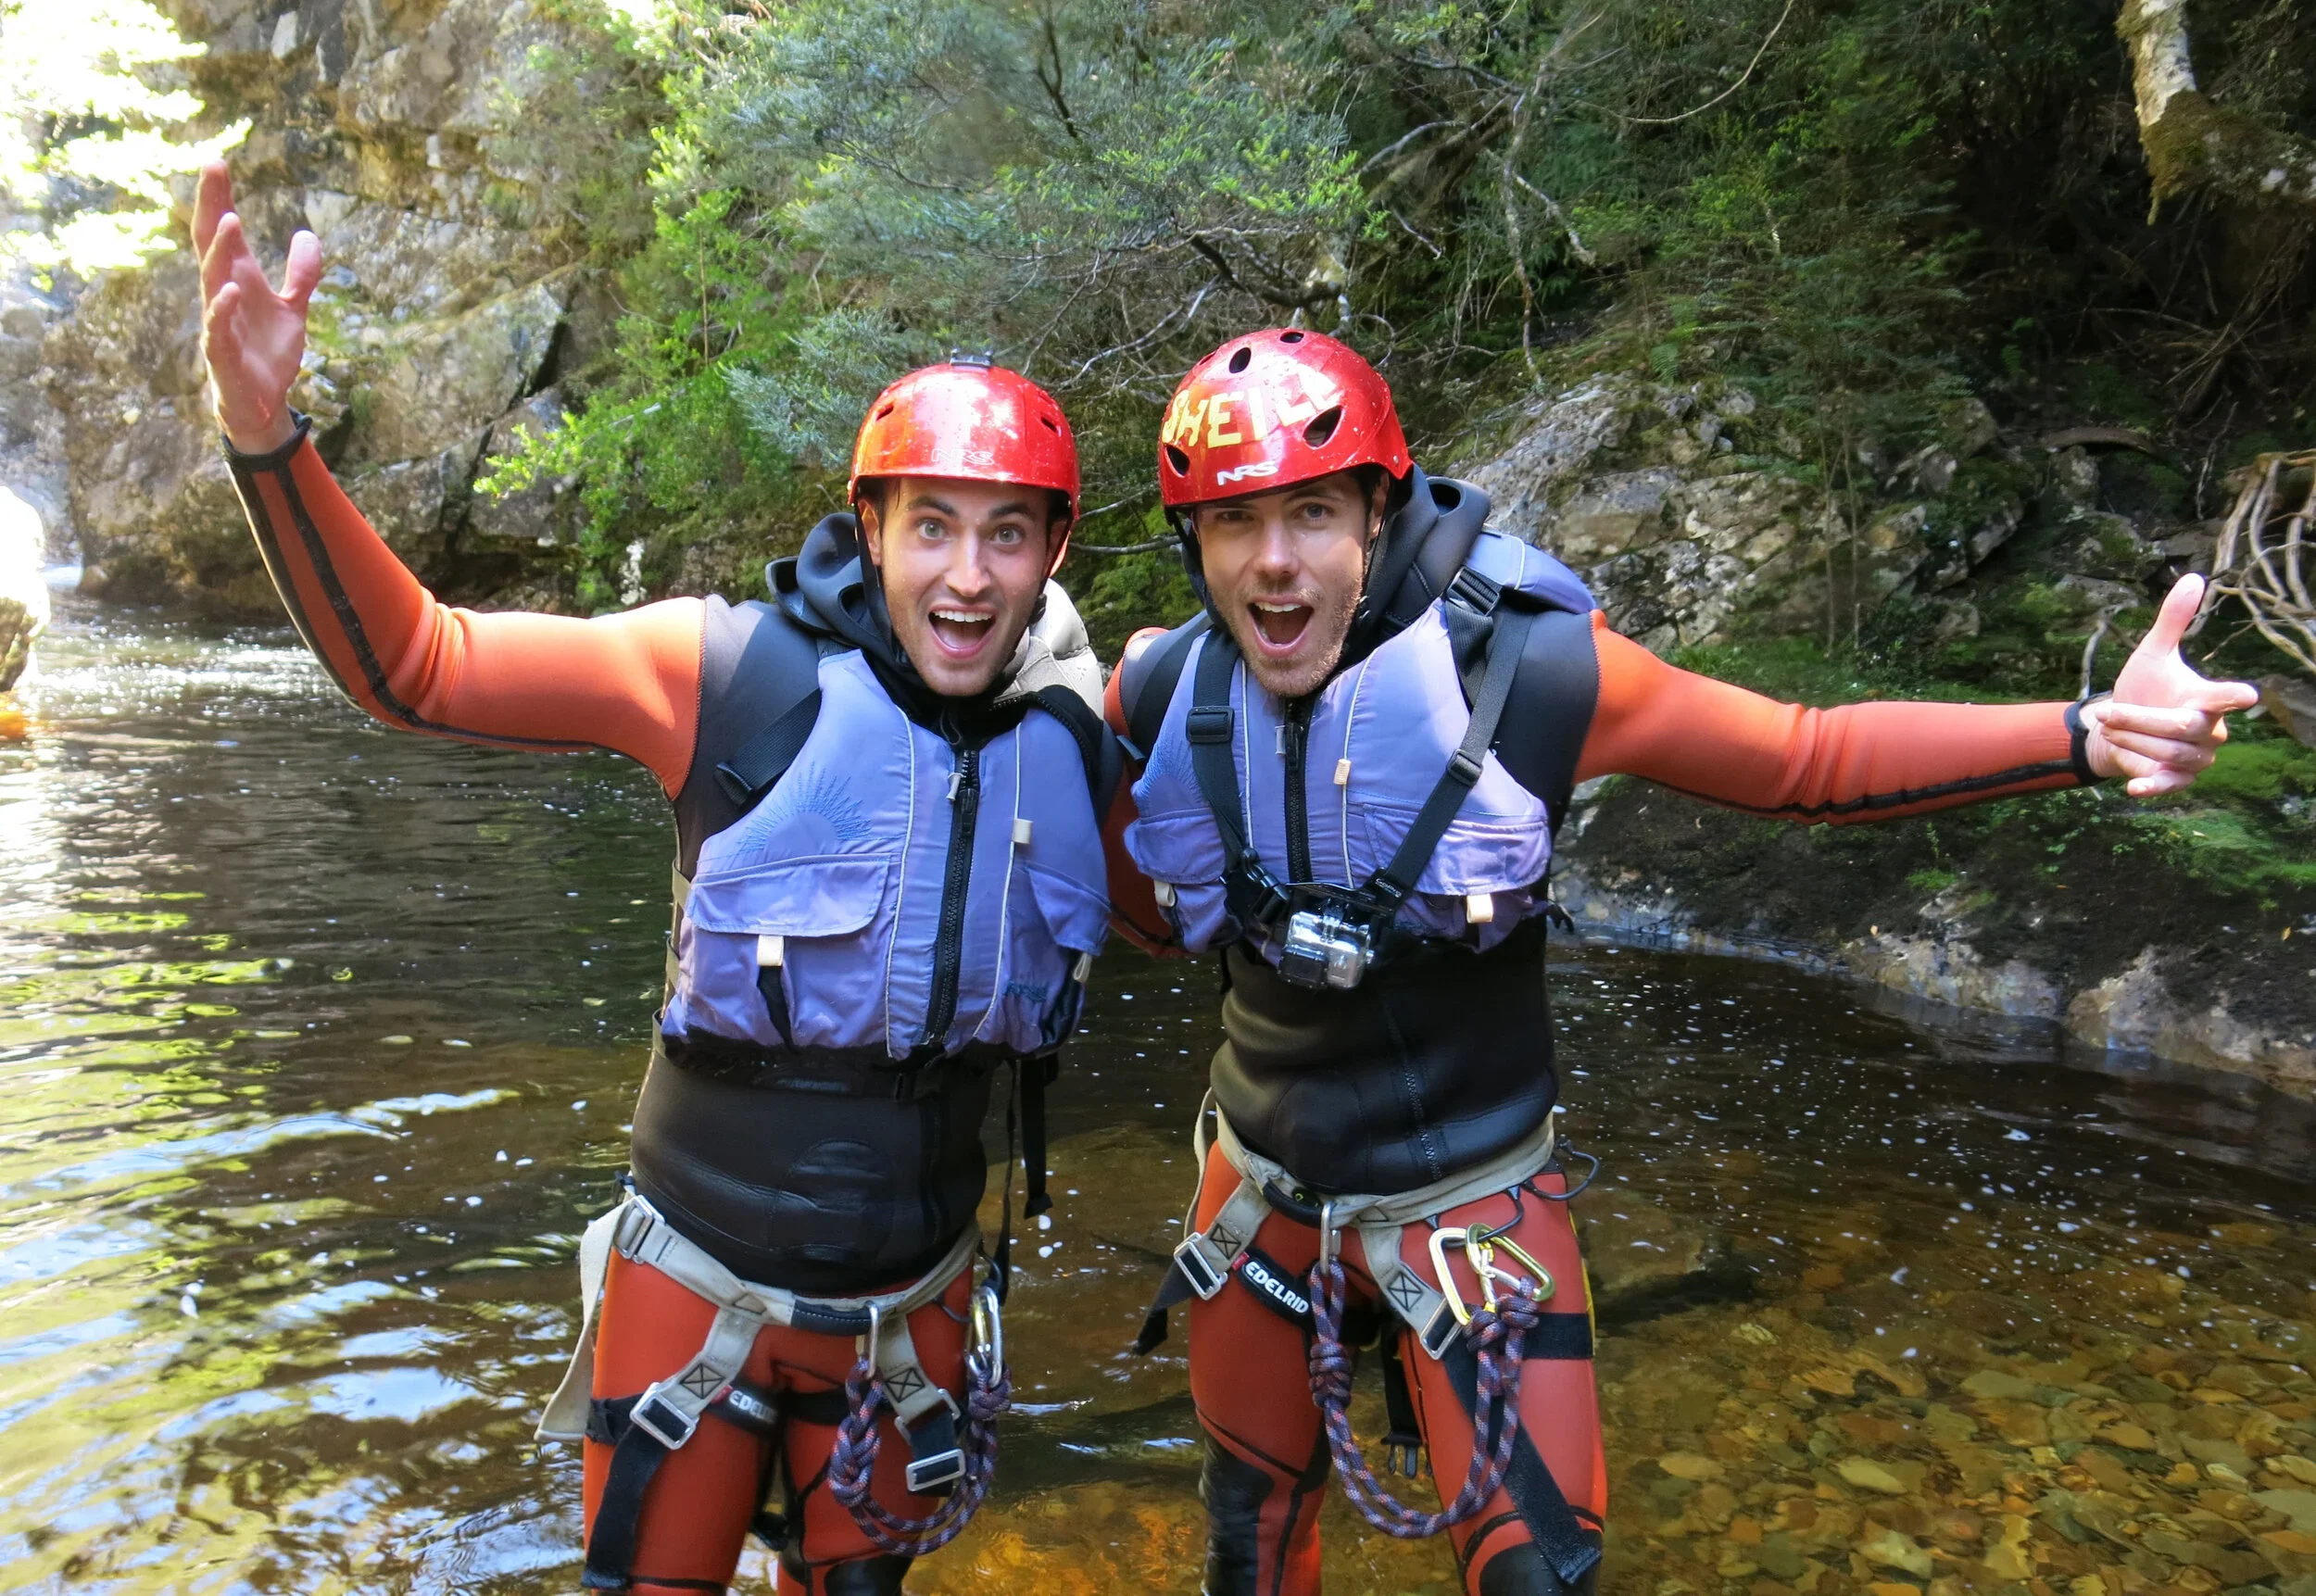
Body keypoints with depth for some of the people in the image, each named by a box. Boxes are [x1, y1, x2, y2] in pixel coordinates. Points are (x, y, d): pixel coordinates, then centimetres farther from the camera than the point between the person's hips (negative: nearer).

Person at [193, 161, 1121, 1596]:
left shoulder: (1075, 731, -7)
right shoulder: (741, 673, -18)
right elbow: (414, 664, -17)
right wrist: (271, 438, -30)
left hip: (914, 1305, 3)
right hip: (703, 1285, -3)